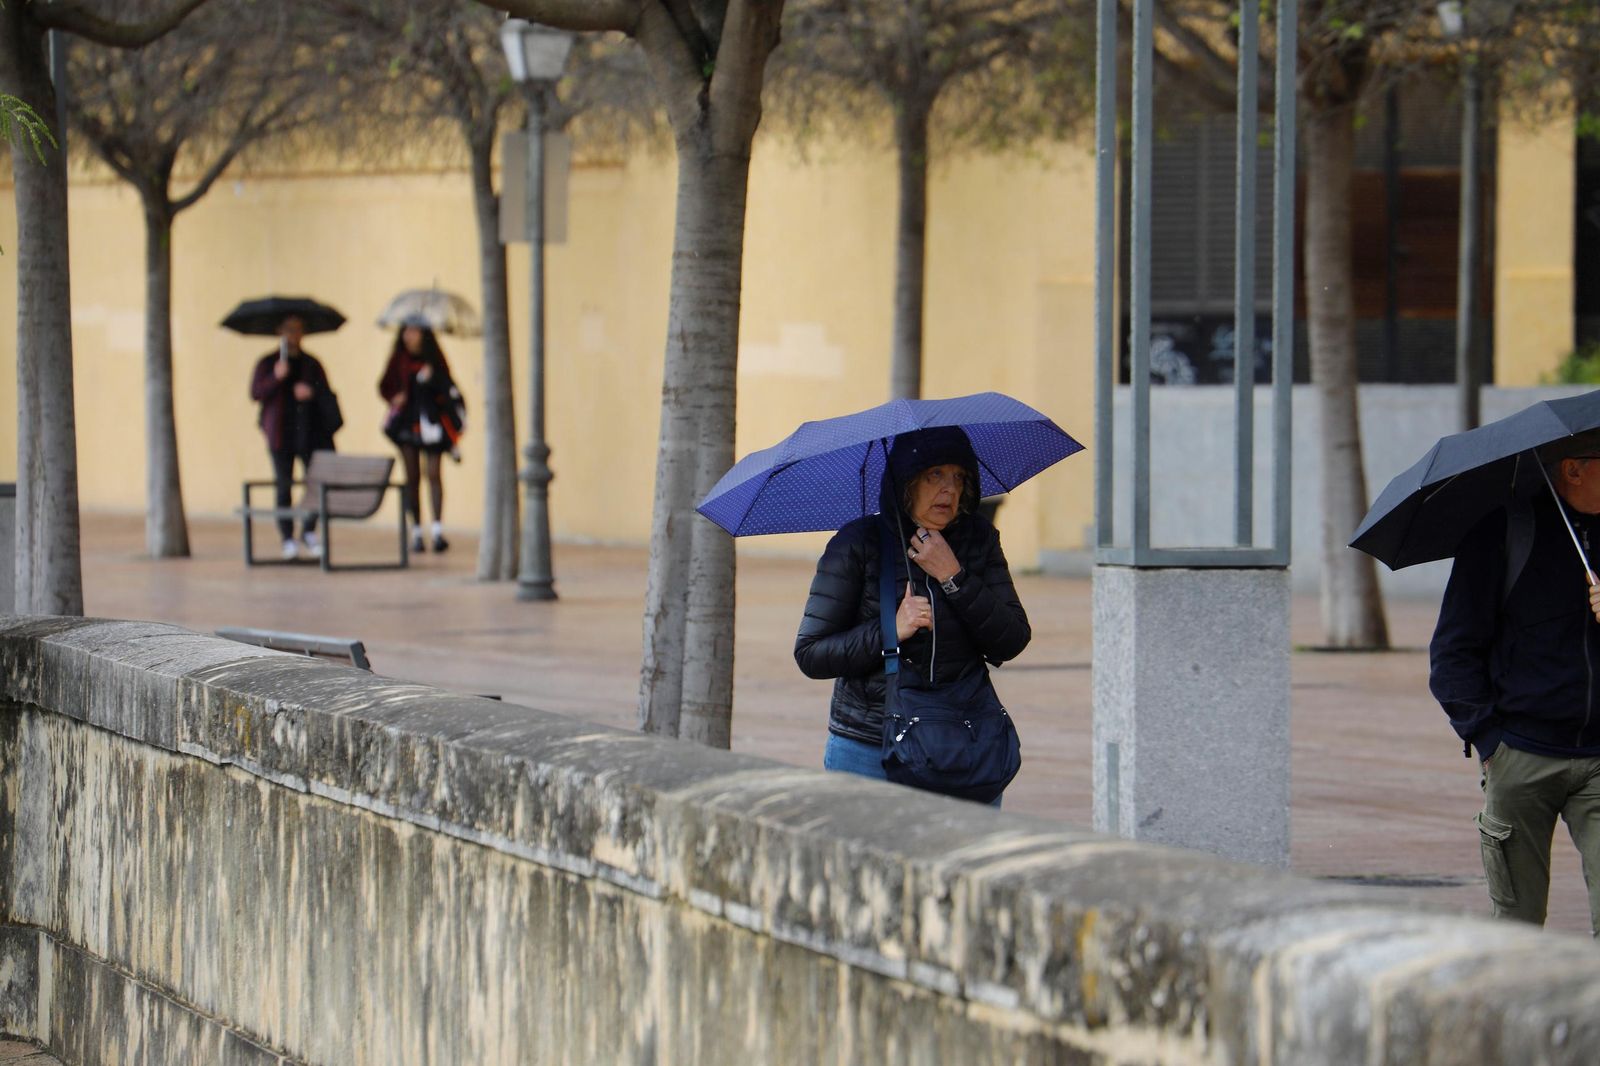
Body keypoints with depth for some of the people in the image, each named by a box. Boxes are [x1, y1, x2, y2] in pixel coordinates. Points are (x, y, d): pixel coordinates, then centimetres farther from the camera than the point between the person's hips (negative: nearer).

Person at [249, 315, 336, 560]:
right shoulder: (268, 363, 7)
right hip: (281, 435, -1)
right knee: (284, 487, 0)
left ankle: (309, 531, 8)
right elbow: (255, 393, -3)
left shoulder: (311, 364, 12)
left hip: (309, 433, 1)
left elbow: (326, 395, 11)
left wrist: (311, 392, -10)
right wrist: (276, 378, -17)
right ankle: (288, 539, 6)